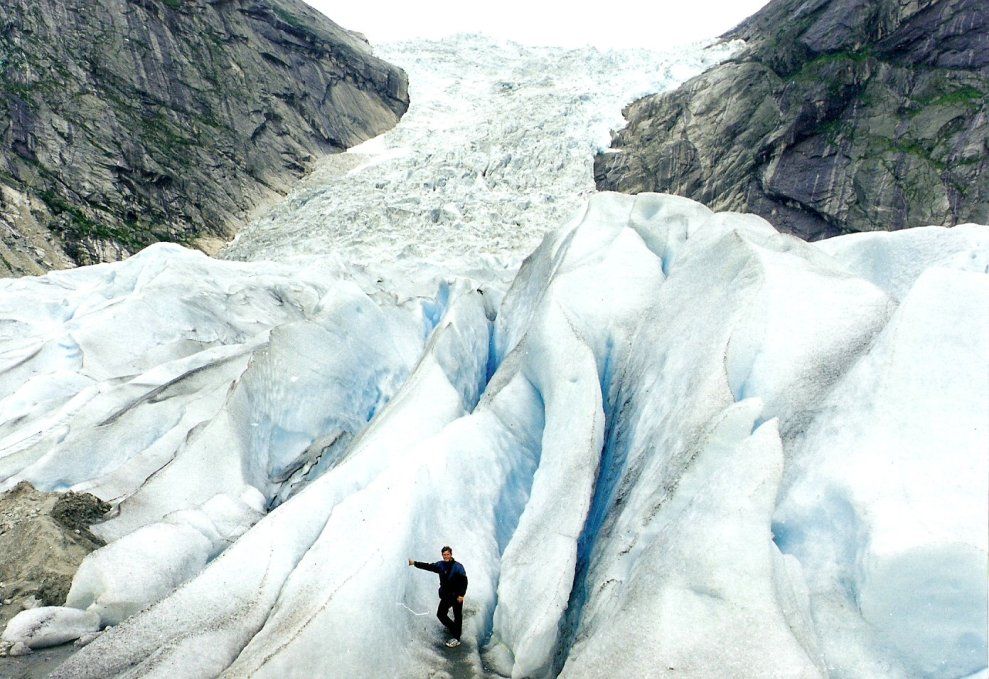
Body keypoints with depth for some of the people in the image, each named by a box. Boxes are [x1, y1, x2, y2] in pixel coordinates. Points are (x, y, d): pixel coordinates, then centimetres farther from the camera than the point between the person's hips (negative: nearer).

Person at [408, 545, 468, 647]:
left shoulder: (458, 566, -15)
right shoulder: (440, 565, -1)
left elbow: (464, 581, -15)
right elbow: (428, 566, 0)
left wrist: (461, 595, -20)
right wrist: (414, 563, -7)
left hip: (456, 596, -6)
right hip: (445, 596, 6)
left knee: (457, 616, 3)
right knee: (440, 614, 10)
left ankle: (456, 639, 13)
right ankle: (453, 628, 32)